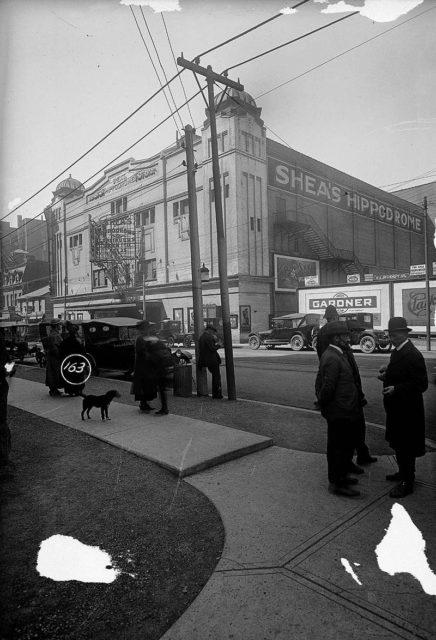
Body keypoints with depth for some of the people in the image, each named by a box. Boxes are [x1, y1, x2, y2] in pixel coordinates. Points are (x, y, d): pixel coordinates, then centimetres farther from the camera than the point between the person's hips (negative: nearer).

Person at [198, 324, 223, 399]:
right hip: (212, 359, -9)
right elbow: (212, 348, -22)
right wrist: (218, 345, -2)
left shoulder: (201, 337, 12)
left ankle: (215, 394, 21)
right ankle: (218, 394, 4)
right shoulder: (208, 337, -17)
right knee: (217, 376, 1)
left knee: (215, 376, 18)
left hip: (206, 360, 9)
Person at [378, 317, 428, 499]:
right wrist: (386, 374, 0)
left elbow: (421, 384, -21)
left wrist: (396, 389, -27)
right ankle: (404, 472, 38)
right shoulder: (397, 352, 8)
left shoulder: (413, 355, -20)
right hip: (396, 408, 9)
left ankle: (407, 482, 16)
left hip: (407, 409, -9)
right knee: (398, 444, 21)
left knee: (405, 446, 3)